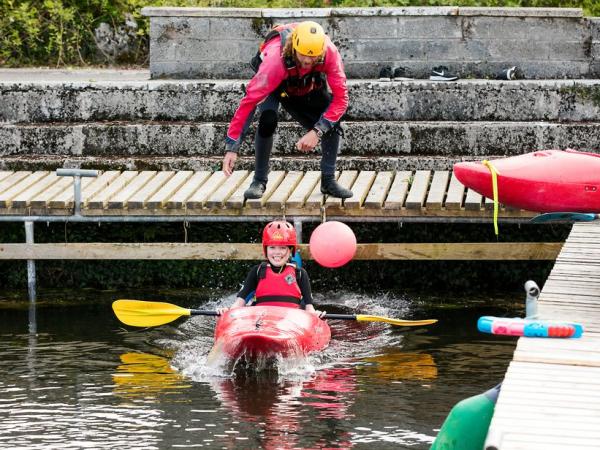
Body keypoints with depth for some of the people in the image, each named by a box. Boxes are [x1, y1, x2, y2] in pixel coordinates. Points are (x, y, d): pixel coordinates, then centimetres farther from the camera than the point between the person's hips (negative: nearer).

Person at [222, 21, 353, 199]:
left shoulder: (330, 52, -36)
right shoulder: (276, 59, -44)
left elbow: (340, 98, -31)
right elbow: (249, 100, -43)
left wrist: (316, 132, -43)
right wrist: (231, 148, -45)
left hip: (309, 88, 3)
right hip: (275, 87, -3)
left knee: (332, 123, -17)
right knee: (267, 119, -29)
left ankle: (328, 181, 1)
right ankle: (259, 181, -14)